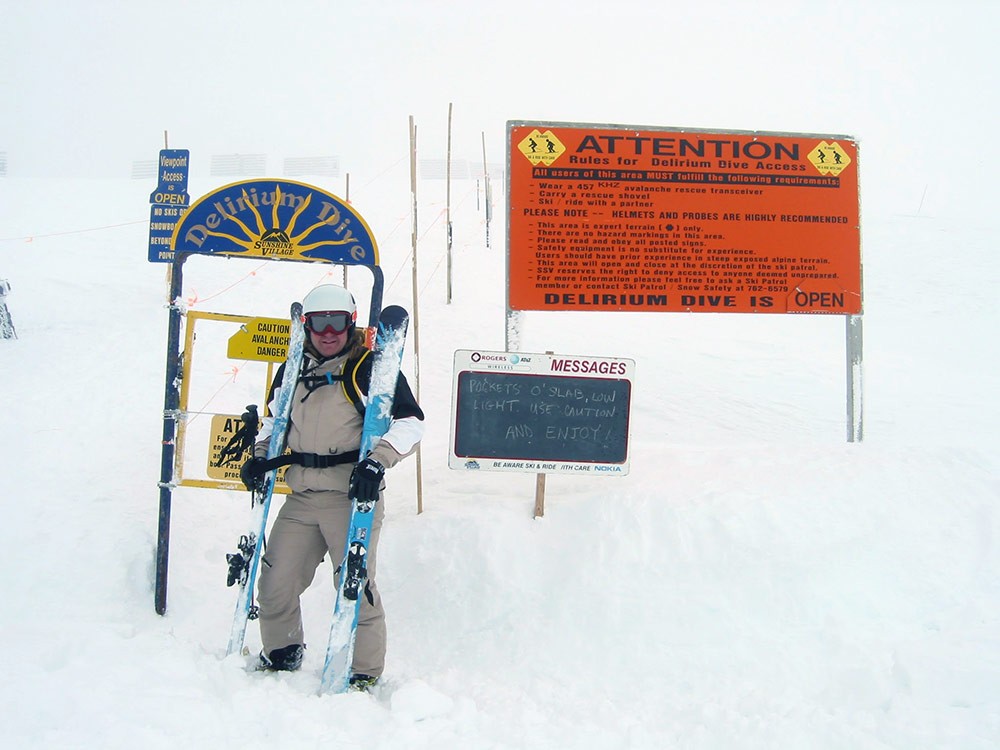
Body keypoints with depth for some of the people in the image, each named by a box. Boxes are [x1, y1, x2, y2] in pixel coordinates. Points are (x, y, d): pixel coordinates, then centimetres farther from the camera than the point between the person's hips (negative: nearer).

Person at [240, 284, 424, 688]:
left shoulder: (370, 368, -6)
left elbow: (410, 421, -10)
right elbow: (275, 419, 28)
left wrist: (377, 461, -22)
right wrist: (260, 455, 12)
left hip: (353, 495, -6)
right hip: (302, 498, 6)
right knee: (275, 582, 7)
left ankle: (364, 672, 12)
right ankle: (281, 655, 30)